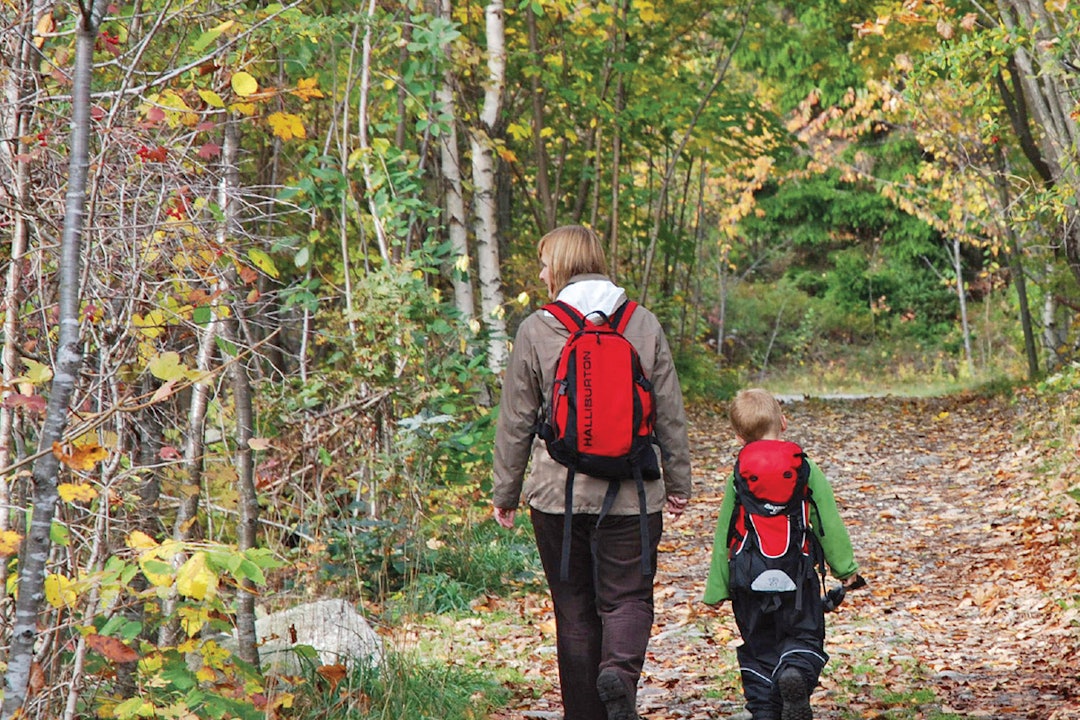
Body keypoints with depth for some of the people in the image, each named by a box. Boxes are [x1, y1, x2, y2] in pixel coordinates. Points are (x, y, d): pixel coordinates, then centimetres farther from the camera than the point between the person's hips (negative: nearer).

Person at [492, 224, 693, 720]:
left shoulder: (536, 330, -4)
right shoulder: (643, 325, 2)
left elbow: (515, 422, 0)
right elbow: (670, 414, 6)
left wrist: (506, 492, 10)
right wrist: (678, 483, 16)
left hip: (559, 493, 0)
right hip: (632, 494, 1)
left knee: (575, 607, 10)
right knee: (627, 598, 6)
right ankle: (620, 670, -22)